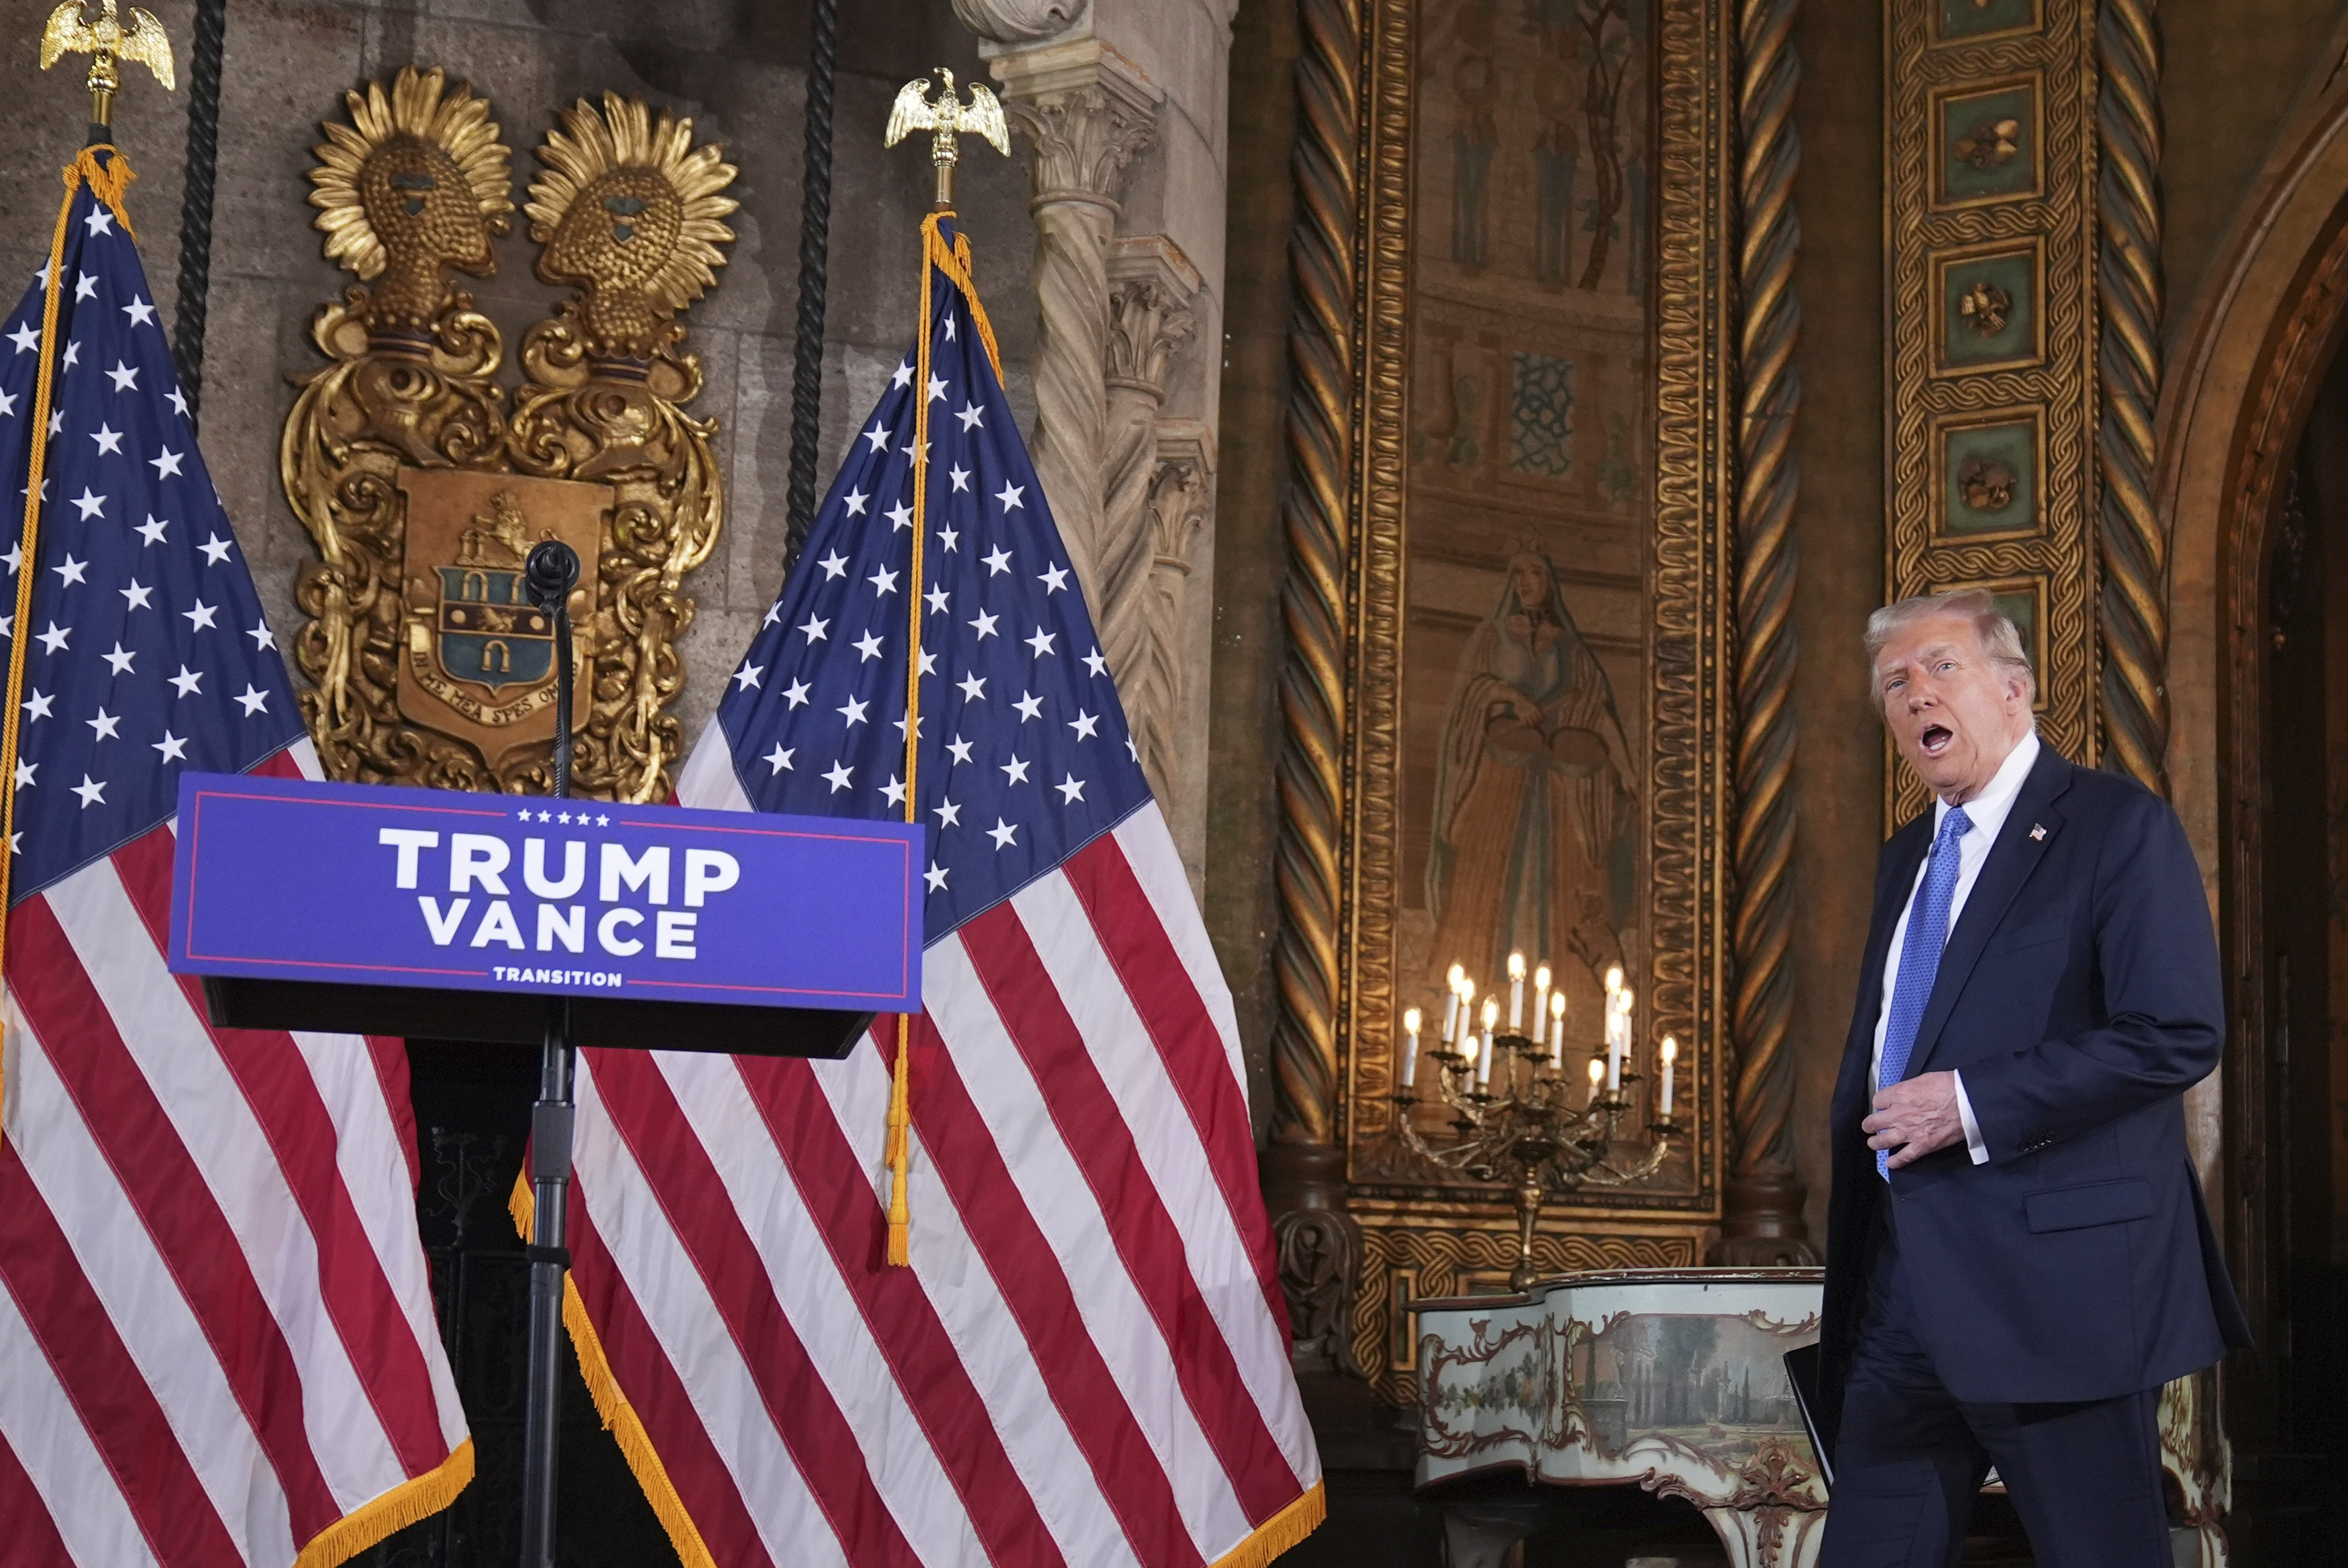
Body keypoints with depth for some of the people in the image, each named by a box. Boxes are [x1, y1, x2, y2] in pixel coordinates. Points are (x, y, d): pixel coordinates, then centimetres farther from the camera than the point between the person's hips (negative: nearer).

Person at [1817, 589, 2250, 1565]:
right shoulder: (1906, 859, 19)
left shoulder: (2120, 827, -6)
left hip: (2053, 1283, -7)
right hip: (1902, 1286, 8)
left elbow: (2178, 1033, -17)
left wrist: (1972, 1106, -18)